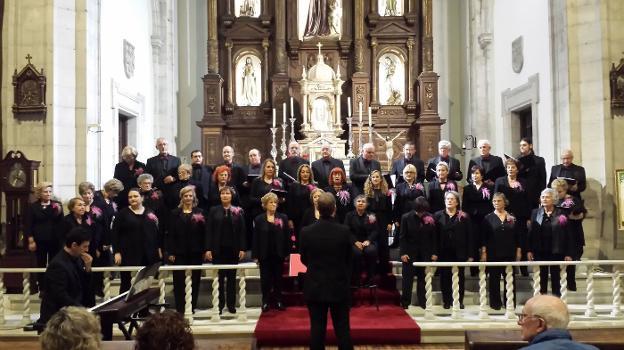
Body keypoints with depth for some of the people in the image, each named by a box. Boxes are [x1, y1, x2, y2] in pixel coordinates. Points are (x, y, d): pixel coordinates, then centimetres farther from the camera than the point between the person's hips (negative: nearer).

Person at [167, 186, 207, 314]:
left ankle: (192, 307, 16)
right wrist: (170, 252, -6)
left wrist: (205, 250, -6)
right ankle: (180, 307, 11)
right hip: (179, 252, 0)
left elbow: (204, 233, 1)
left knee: (195, 280, 6)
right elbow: (170, 234, 1)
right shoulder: (175, 213, 5)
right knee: (179, 281, 3)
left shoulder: (200, 212, 5)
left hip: (195, 252, 0)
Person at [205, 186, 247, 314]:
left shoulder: (238, 211, 2)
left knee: (232, 277, 8)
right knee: (219, 277, 5)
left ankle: (231, 304, 16)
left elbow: (242, 231, 0)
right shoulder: (214, 210, 3)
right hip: (218, 249, 0)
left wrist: (242, 248, -6)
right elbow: (209, 230, 0)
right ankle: (219, 305, 13)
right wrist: (208, 249, -7)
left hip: (233, 249, 0)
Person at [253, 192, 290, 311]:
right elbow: (256, 238, -1)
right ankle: (265, 302, 14)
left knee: (278, 278, 9)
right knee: (265, 279, 5)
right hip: (264, 254, -1)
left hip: (278, 254, 1)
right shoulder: (259, 219, 0)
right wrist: (256, 255, -5)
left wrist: (286, 253, -4)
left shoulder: (283, 218, 2)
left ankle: (278, 301, 18)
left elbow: (286, 237, 1)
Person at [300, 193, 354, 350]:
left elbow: (304, 260, 2)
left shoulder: (306, 231, -11)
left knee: (317, 329, 7)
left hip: (315, 287, 0)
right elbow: (349, 259, 1)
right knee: (342, 329, 9)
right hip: (339, 286, 0)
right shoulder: (344, 231, -11)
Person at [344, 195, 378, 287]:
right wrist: (356, 242, -15)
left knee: (371, 251, -32)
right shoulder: (349, 215, 9)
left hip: (368, 241, 1)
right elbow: (347, 231, 0)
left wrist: (368, 241, -14)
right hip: (354, 242, -1)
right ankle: (357, 278, -18)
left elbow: (375, 231, 3)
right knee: (357, 252, -33)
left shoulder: (371, 216, 11)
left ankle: (370, 277, -16)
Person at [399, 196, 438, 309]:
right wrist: (403, 252, -10)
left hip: (425, 253, 1)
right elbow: (402, 236, -3)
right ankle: (405, 302, 12)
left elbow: (434, 236, 4)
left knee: (423, 278, 3)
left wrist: (434, 253, 0)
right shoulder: (406, 217, -4)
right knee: (408, 277, 3)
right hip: (410, 252, -1)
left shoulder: (431, 218, -1)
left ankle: (423, 302, 11)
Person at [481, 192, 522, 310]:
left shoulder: (512, 218, 6)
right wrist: (483, 252, -7)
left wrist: (518, 251, 3)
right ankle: (495, 303, 13)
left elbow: (517, 236, 8)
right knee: (494, 279, 4)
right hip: (493, 254, -1)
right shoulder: (488, 218, 0)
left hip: (509, 254, 2)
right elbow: (484, 237, -1)